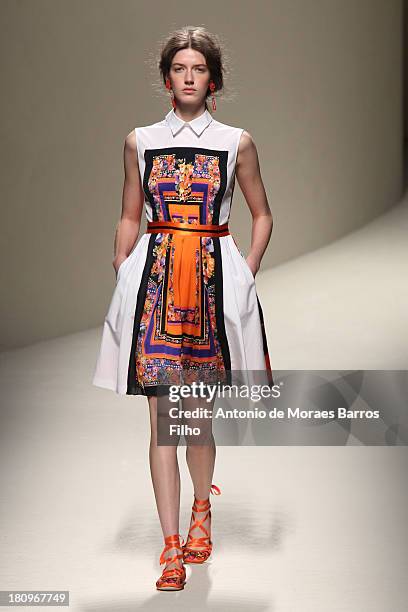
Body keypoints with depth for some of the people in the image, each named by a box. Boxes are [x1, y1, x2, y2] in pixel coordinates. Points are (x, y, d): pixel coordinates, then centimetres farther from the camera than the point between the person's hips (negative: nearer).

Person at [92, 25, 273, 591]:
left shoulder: (237, 142, 5)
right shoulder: (140, 141, 9)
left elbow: (262, 215, 13)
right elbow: (129, 218, 15)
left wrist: (246, 272, 3)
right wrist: (121, 270, 4)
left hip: (216, 276, 0)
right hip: (154, 277, 1)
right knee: (162, 416, -2)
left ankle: (201, 508, 35)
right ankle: (173, 547, 3)